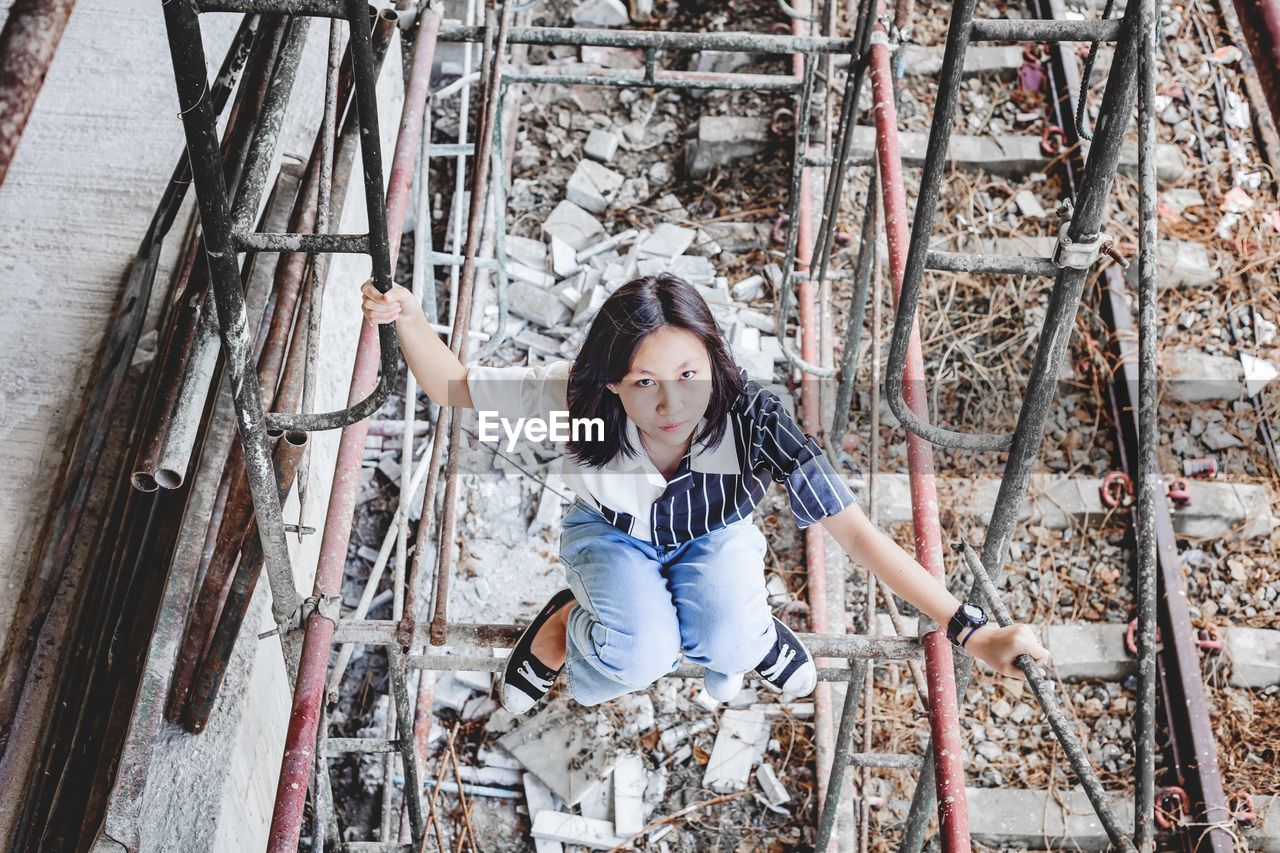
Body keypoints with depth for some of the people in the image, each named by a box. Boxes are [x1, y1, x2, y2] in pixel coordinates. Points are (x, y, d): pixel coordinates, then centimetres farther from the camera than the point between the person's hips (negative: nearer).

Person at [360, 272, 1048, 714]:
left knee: (724, 647, -29)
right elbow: (449, 386, -23)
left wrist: (968, 629, -40)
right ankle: (567, 624, 6)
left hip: (712, 536, 1)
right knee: (639, 658, -29)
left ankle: (747, 630, 9)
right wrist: (409, 319, -43)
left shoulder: (753, 420, -38)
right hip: (612, 532, 0)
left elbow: (855, 530, -36)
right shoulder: (575, 400, -35)